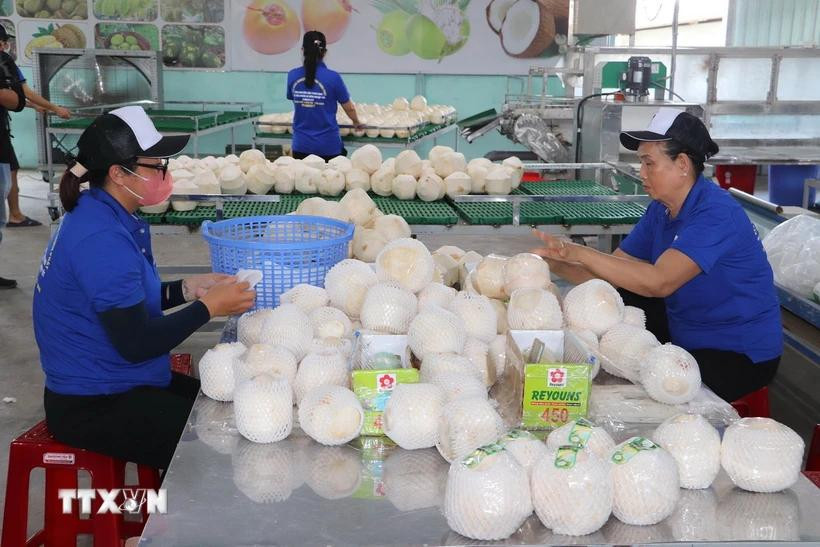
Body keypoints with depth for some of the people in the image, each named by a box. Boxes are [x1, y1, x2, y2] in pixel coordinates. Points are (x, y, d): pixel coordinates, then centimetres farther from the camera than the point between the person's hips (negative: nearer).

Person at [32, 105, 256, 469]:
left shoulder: (101, 214, 4)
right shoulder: (101, 239, -25)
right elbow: (135, 343, -25)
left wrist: (188, 289, 0)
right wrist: (209, 307, -16)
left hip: (118, 383, 10)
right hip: (92, 407, -10)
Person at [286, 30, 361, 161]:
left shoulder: (293, 76, -2)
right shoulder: (333, 77, -11)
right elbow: (349, 108, -2)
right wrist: (356, 122, 20)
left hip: (301, 146, 3)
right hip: (328, 146, -3)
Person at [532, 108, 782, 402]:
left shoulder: (716, 214, -24)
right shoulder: (660, 210, 3)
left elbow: (658, 282, -36)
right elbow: (612, 273, -2)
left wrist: (581, 253, -35)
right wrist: (559, 264, -19)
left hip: (740, 355, -8)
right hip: (684, 331, 8)